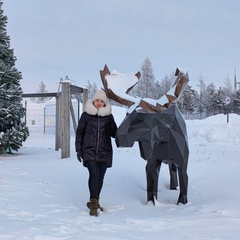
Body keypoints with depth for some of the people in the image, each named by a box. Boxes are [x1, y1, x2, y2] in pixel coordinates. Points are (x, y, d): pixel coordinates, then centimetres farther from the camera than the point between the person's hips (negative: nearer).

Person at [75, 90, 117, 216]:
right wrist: (78, 149, 3)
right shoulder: (86, 115, 3)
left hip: (104, 152, 3)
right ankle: (94, 202, -15)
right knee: (94, 173, -19)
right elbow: (79, 132, 7)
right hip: (89, 151, -3)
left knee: (100, 176, 7)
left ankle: (94, 201, 24)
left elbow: (114, 133, 12)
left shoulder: (108, 116, 7)